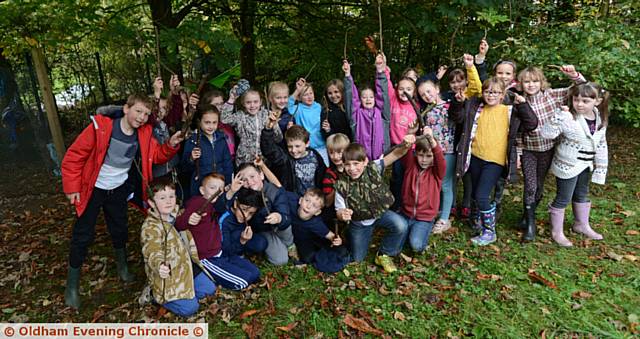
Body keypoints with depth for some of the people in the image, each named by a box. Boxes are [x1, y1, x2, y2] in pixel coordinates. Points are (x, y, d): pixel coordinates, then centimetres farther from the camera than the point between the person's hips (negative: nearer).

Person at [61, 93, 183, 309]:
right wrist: (72, 187, -16)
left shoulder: (144, 134, -9)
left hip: (118, 189, 4)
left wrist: (171, 145, -21)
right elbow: (74, 156, -18)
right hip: (92, 189, -4)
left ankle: (122, 265, 42)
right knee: (83, 235, 3)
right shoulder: (100, 127, -24)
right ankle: (72, 285, 19)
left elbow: (158, 156, -1)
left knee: (119, 229, 18)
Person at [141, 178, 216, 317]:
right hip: (167, 276, -8)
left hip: (186, 267, 8)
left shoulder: (177, 215, 2)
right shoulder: (150, 227, -24)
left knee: (209, 289, 10)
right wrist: (159, 265, -58)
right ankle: (156, 295, 7)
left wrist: (195, 257, 25)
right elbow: (152, 251, -38)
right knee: (190, 308, -13)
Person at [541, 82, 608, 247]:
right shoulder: (568, 118, -22)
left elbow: (601, 145, 7)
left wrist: (601, 168, 7)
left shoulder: (600, 119, -1)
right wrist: (560, 116, -44)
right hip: (567, 166, -7)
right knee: (563, 199, 4)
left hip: (586, 165, 7)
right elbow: (547, 133, -33)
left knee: (582, 195, 25)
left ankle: (582, 225, 46)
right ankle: (557, 232, 21)